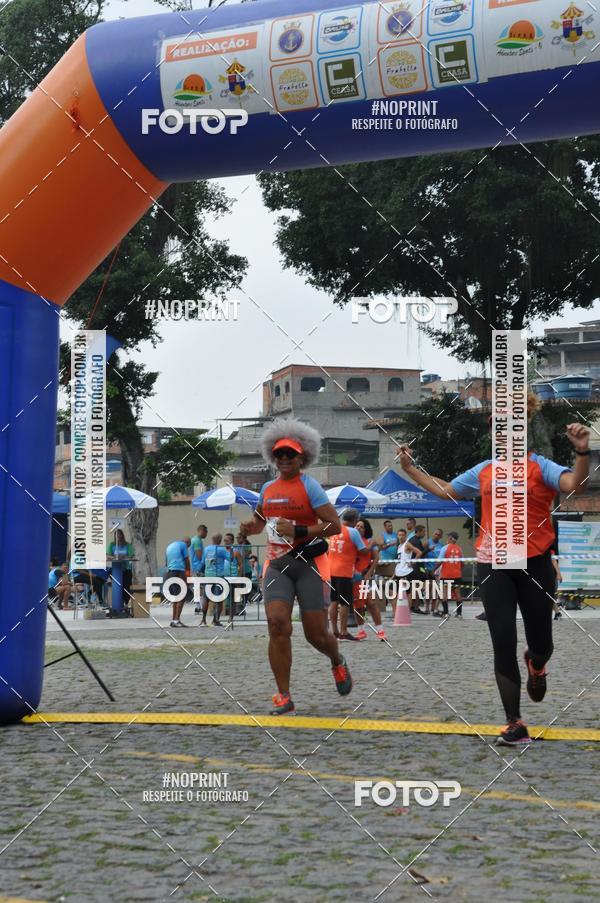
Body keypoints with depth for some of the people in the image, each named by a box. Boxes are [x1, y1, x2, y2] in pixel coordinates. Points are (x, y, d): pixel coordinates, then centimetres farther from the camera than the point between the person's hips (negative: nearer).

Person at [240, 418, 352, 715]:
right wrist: (250, 527, 7)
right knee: (277, 624, -14)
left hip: (309, 563, -4)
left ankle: (338, 664, 36)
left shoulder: (309, 486, -6)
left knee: (316, 634, -1)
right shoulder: (268, 488, 11)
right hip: (277, 564, 4)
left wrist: (298, 531, -22)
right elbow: (260, 519, 30)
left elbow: (335, 525, -13)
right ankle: (283, 698, -7)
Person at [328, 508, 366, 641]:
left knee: (334, 601, 11)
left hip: (331, 570, 6)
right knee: (345, 603, 0)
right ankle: (343, 632, 0)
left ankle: (334, 631, 14)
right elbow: (363, 551, -7)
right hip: (344, 571, -6)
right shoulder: (353, 532, -11)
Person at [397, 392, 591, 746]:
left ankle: (536, 665, 47)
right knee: (503, 643, -4)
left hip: (534, 564, -3)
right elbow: (445, 490, 24)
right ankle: (515, 724, 3)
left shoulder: (540, 467, -4)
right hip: (494, 567, 3)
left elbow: (574, 485, -24)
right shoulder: (484, 471, 10)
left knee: (540, 643, 6)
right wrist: (411, 468, 23)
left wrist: (582, 452, -40)